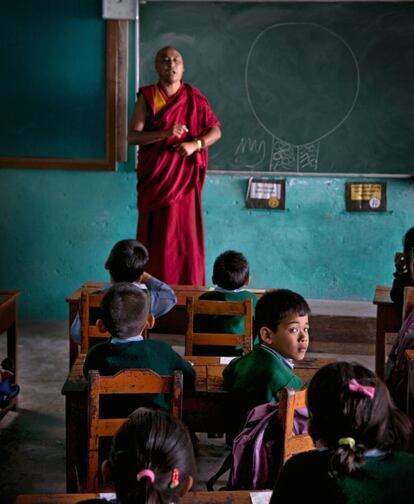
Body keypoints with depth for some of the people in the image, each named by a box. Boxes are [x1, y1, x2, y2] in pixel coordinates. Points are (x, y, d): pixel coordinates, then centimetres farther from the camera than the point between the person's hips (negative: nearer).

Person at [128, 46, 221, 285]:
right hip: (155, 176, 0)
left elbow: (216, 131, 3)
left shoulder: (193, 98, 4)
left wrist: (195, 144, -16)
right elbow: (132, 136, -7)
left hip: (184, 177, 1)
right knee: (155, 233, 0)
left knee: (185, 233, 1)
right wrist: (165, 133, -22)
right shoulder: (147, 97, 1)